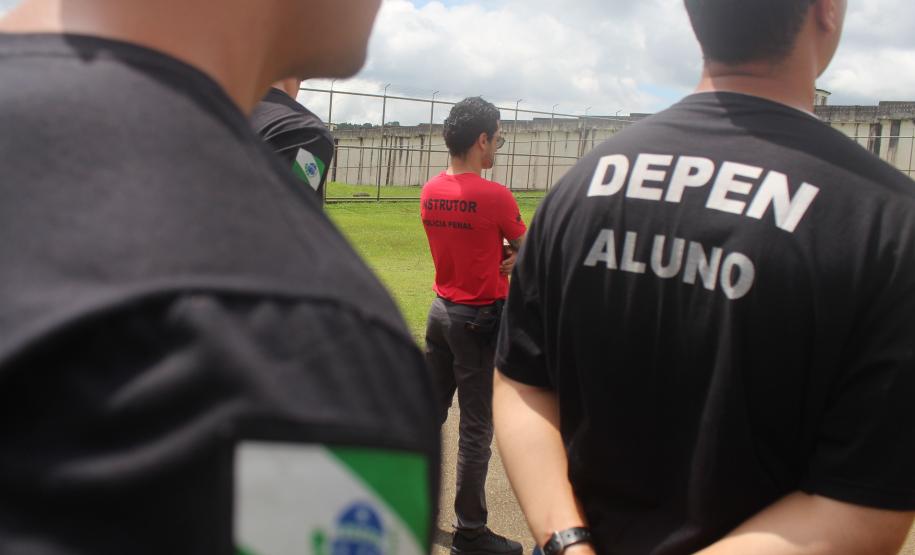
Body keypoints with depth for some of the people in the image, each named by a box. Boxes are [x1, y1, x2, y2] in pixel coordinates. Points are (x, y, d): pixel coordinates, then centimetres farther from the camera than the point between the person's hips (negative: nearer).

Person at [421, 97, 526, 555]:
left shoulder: (430, 191, 2)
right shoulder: (494, 196, -18)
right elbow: (527, 250, -4)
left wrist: (499, 258, 0)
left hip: (441, 310, 7)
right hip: (481, 319, -7)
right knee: (476, 427, 2)